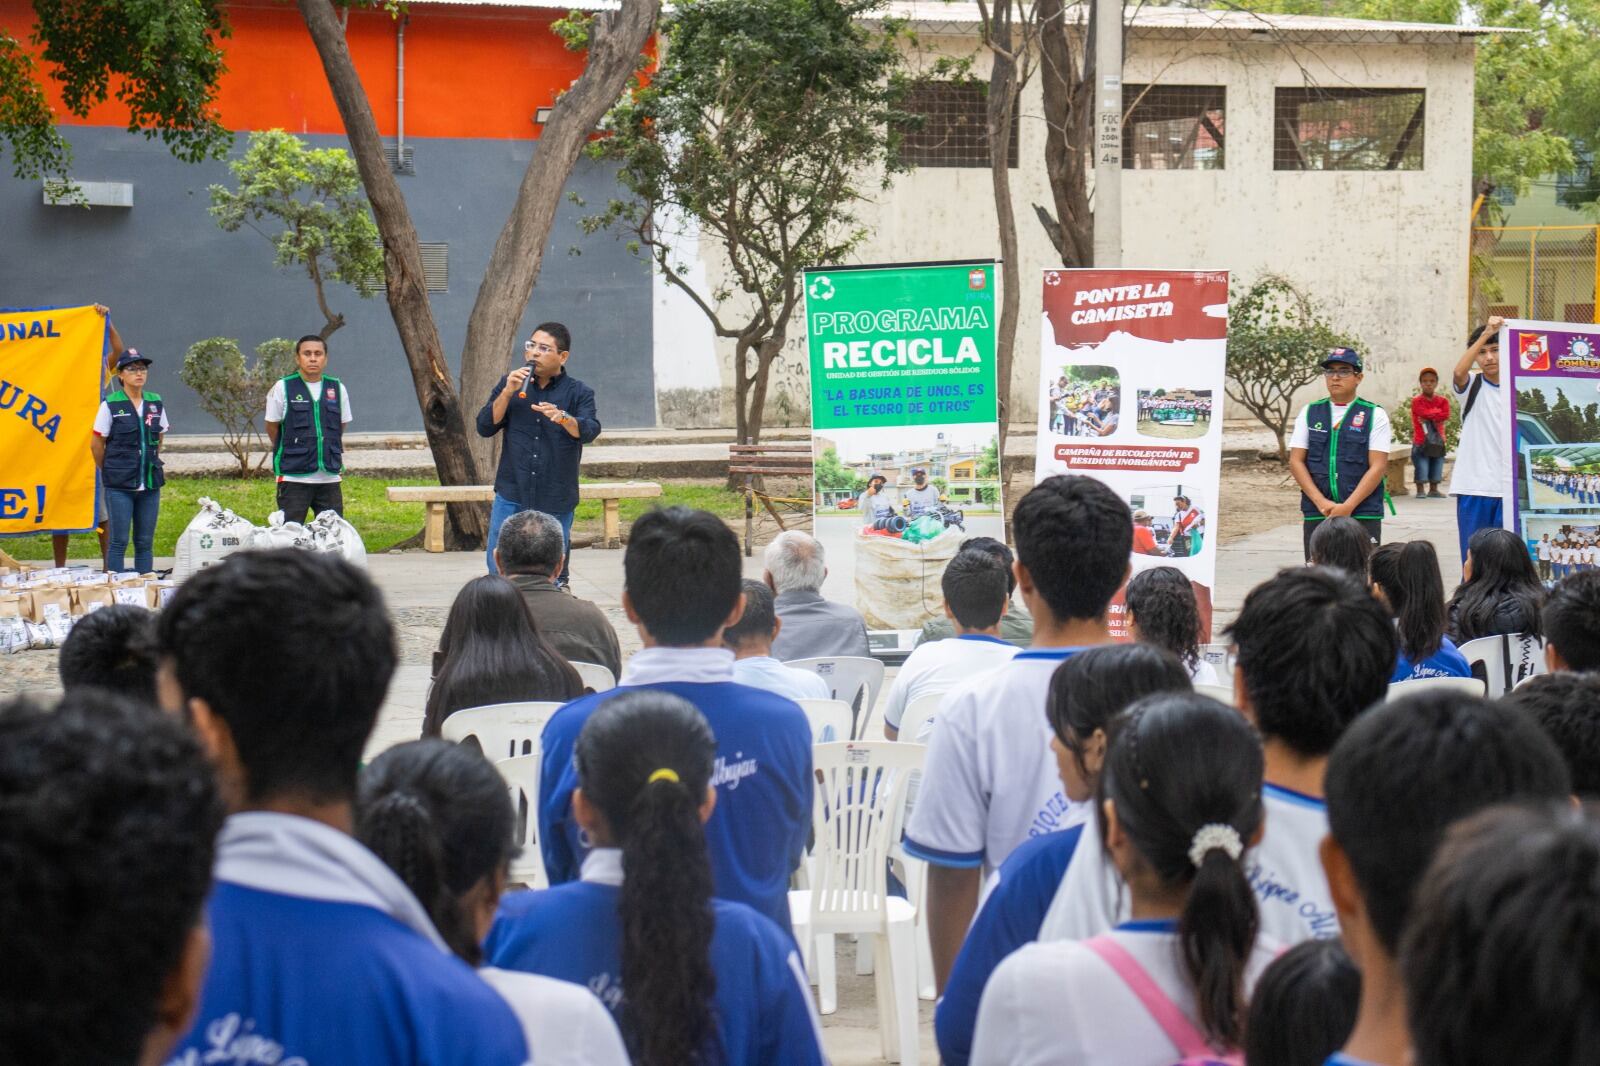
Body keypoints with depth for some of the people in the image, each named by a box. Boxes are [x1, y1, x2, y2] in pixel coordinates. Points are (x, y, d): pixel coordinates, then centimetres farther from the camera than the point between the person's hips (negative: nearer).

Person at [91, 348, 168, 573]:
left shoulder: (156, 403, 7)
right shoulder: (110, 405, -5)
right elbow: (96, 444, 2)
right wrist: (109, 471, 9)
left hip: (150, 484, 4)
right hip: (119, 486, -4)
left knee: (145, 542, 7)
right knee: (118, 540, -3)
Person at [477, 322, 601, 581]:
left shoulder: (579, 393, 2)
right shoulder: (510, 384, 10)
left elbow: (589, 431, -16)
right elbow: (485, 428, 1)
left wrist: (562, 417, -37)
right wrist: (508, 392, -13)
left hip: (555, 501, -2)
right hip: (511, 495, 2)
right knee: (498, 570, -1)